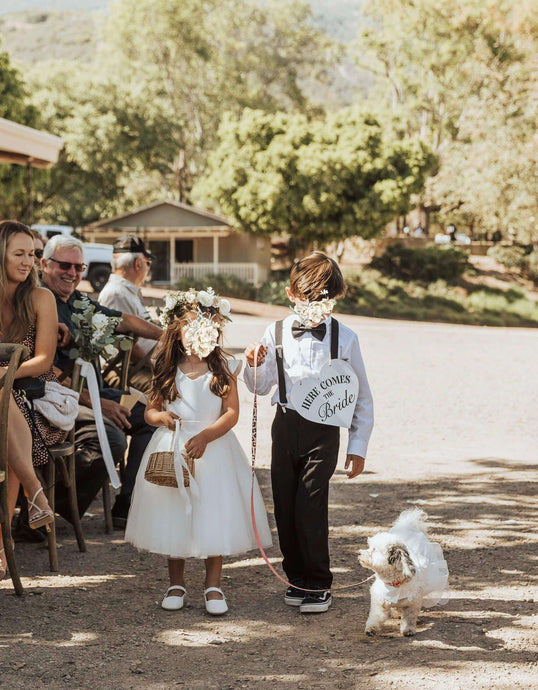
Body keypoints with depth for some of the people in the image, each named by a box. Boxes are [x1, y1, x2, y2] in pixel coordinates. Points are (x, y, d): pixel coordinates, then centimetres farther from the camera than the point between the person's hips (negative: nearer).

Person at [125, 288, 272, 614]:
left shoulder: (224, 368, -1)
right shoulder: (167, 370, 3)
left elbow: (231, 413, -7)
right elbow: (150, 410, 6)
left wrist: (204, 436, -21)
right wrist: (160, 416, -17)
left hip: (214, 448, -1)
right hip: (172, 448, 1)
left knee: (215, 514, -2)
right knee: (174, 514, 6)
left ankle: (213, 585, 11)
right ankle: (176, 582, 21)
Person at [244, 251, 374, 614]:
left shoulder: (345, 338, -2)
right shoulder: (277, 333, 3)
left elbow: (362, 397, 4)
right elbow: (262, 387, 12)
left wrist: (358, 446, 2)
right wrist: (255, 365, -10)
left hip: (323, 430, -3)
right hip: (286, 425, 3)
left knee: (310, 505, -11)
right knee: (284, 505, 5)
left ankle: (319, 585, 3)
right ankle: (297, 577, 22)